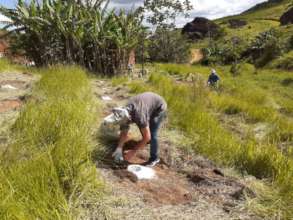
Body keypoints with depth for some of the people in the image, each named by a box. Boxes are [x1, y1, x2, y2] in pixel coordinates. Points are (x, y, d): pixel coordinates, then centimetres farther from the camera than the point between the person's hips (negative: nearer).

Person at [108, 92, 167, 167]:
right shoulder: (124, 112, -17)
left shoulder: (139, 116, -40)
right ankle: (148, 140, 50)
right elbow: (124, 132, -8)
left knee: (152, 134, -13)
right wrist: (119, 148, -18)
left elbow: (147, 137, -34)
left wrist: (133, 151, -30)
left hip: (159, 107, -8)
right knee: (142, 125, 21)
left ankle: (154, 158, 6)